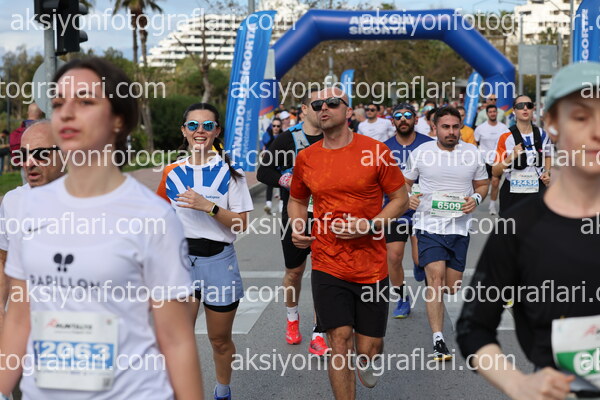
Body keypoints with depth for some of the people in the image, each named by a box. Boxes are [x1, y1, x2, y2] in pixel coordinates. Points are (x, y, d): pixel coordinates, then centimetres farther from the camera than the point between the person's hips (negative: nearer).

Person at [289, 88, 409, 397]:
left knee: (369, 350, 7)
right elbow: (297, 200, 21)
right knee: (339, 344, -6)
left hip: (371, 266, -1)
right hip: (328, 266, 1)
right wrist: (297, 226, 0)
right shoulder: (305, 158, 4)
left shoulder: (375, 150, -5)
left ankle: (365, 359, 44)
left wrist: (369, 225, -15)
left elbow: (400, 198, 0)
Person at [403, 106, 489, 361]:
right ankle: (438, 341, -16)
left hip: (459, 227, 3)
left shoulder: (472, 153, 5)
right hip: (429, 225, -3)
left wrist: (476, 199, -4)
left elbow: (482, 184, 17)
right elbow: (405, 182, 13)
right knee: (436, 278, -17)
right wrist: (407, 196, -8)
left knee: (452, 287, 8)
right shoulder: (421, 153, 1)